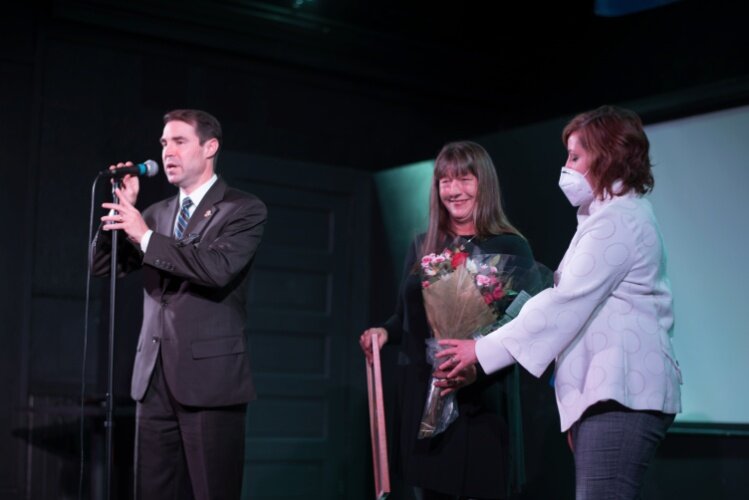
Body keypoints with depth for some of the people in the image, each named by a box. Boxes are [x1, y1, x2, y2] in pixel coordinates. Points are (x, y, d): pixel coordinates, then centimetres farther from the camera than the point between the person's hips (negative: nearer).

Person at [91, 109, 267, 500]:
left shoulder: (244, 209, -2)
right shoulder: (156, 213, 17)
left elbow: (218, 267, -18)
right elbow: (102, 265, 13)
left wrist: (146, 236, -16)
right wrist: (122, 207, 0)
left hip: (209, 376, -5)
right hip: (154, 377, 6)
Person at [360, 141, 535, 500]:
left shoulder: (511, 247, -3)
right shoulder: (421, 247, 12)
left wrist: (478, 368, -25)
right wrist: (384, 332, -5)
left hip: (483, 399, -4)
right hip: (422, 397, 4)